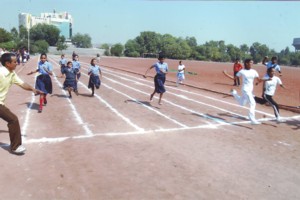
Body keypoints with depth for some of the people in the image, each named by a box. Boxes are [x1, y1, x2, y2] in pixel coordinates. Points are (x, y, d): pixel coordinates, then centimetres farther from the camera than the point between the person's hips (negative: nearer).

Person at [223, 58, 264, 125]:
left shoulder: (254, 71, 3)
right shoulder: (242, 71, -8)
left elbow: (259, 80, 5)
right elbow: (234, 78, -1)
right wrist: (226, 74, -11)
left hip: (251, 90, 6)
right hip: (245, 89, -6)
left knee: (242, 103, 20)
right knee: (252, 103, -15)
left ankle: (234, 93, 39)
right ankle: (252, 120, -8)